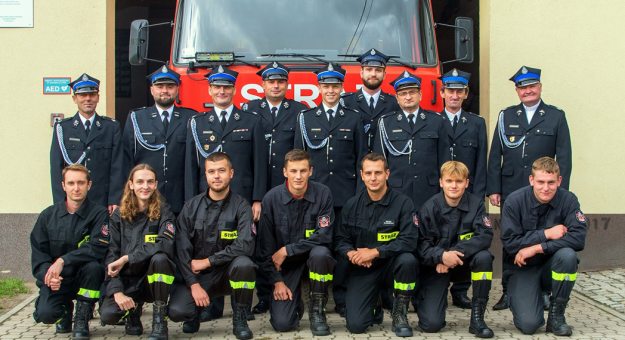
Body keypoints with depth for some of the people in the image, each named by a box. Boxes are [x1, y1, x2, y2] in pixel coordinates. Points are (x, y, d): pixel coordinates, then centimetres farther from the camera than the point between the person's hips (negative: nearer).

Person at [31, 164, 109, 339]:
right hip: (57, 280, 1)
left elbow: (97, 248, -19)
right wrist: (47, 275, -19)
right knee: (45, 314, -25)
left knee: (93, 266, -34)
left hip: (83, 278, -1)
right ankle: (66, 310, 15)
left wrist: (63, 260, -27)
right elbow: (38, 253, 1)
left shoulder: (99, 213, -6)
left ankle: (82, 319, -12)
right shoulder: (48, 215, 2)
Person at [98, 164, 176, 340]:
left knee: (159, 258, -34)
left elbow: (166, 245, -22)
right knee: (108, 315, -25)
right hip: (127, 280, 2)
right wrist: (117, 291, -18)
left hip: (155, 279, -2)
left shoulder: (163, 211, -3)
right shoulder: (119, 215, 3)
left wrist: (126, 258, -23)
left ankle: (160, 324, -22)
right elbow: (110, 256, -4)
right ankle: (134, 308, 13)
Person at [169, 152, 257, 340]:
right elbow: (181, 250, -4)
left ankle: (239, 319, -10)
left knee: (243, 263, -35)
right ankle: (196, 312, 15)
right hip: (196, 275, 1)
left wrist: (206, 261, -17)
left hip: (228, 272, -1)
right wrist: (194, 285, -16)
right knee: (176, 311, -25)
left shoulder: (241, 206, -5)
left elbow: (245, 246, -20)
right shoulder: (191, 207, 1)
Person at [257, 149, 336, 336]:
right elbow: (266, 245, -4)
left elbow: (324, 236, -18)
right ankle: (296, 303, 25)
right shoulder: (271, 199, -11)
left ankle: (317, 310, -13)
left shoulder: (323, 194, -13)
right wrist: (277, 281, -7)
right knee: (282, 323, -14)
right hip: (285, 264, 1)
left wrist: (287, 250, -20)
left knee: (320, 253, -37)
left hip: (312, 256, 0)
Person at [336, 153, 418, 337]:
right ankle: (374, 308, 22)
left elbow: (408, 241, -18)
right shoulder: (352, 205, 2)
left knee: (407, 259, -37)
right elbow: (341, 240, 6)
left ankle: (400, 315, -12)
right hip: (362, 269, 1)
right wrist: (351, 253, -18)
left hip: (391, 266, -1)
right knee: (355, 325, -18)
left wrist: (374, 252, -24)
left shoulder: (403, 203, -9)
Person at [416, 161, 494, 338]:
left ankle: (477, 318, -18)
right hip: (435, 266, -2)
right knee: (431, 324, -17)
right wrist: (442, 256, -33)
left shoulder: (476, 203, -7)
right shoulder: (429, 208, -11)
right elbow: (421, 245, -14)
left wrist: (456, 253, -30)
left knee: (484, 257, -32)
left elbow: (485, 236, -19)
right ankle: (423, 297, 21)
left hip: (463, 263, 2)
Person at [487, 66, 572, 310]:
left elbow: (564, 158, 3)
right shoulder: (506, 117, 11)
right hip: (511, 191, 1)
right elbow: (495, 156, 8)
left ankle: (542, 292, 12)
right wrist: (493, 189, 0)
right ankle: (509, 293, 12)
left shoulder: (556, 117, 7)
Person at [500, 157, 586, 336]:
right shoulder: (515, 201, -13)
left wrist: (537, 248, -26)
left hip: (552, 266, 2)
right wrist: (546, 234, -23)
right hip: (522, 269, -2)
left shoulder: (568, 199, -11)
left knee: (567, 254, -33)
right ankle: (518, 297, 18)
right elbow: (509, 242, -18)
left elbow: (578, 238, -23)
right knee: (529, 325, -21)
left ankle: (556, 314, -11)